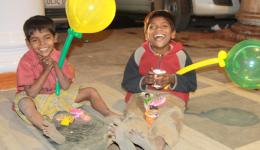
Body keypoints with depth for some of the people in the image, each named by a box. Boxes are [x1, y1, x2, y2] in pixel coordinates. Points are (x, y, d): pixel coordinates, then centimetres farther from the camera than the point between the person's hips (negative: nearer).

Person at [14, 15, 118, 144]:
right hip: (37, 99, -4)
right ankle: (47, 128, -53)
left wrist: (56, 66, -25)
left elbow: (66, 86, -12)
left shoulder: (59, 57, -8)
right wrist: (46, 70, -29)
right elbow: (31, 93, -25)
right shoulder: (26, 61, -21)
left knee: (91, 92, -3)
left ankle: (110, 116, -4)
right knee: (24, 103, -41)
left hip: (58, 95, 5)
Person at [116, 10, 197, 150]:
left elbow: (191, 84, 3)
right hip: (142, 94, 2)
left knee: (171, 113, -35)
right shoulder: (139, 53, -1)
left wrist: (173, 80, -17)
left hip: (171, 95, -1)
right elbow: (126, 83, 2)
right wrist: (143, 81, -19)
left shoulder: (180, 55, -2)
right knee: (134, 113, -31)